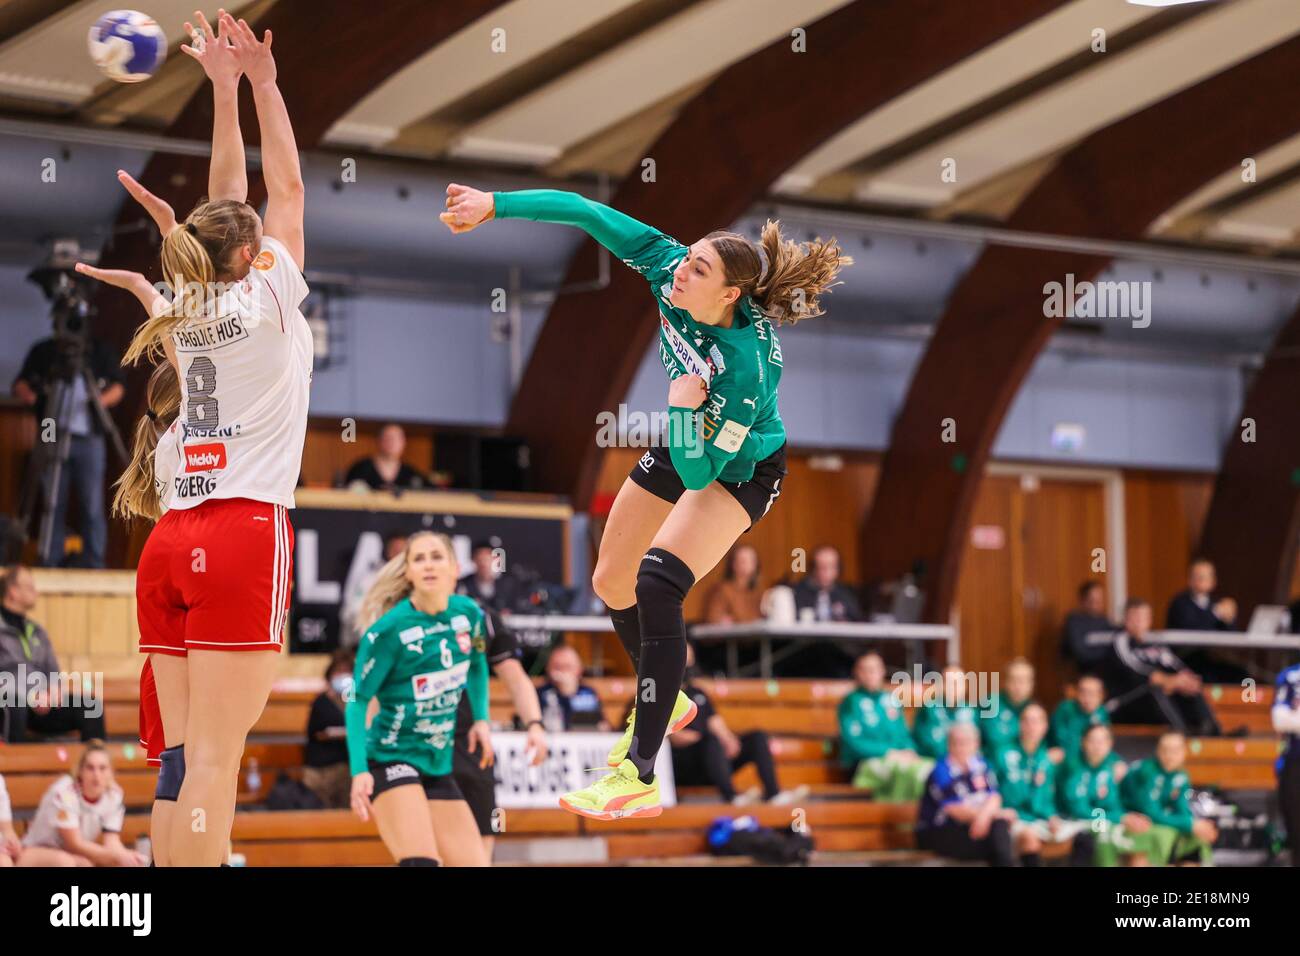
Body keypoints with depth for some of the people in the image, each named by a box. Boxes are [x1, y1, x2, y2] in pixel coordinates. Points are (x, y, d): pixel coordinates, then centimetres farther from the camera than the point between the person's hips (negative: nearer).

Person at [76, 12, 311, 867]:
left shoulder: (186, 310, 14)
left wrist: (225, 90, 28)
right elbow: (287, 188, 10)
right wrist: (262, 83, 17)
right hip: (244, 535, -7)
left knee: (187, 752, 2)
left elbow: (230, 203, 24)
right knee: (213, 754, -11)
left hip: (173, 541, 7)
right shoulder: (265, 299, 0)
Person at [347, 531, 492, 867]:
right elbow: (357, 701, -12)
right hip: (392, 759, -7)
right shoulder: (389, 628, -16)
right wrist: (359, 771, -21)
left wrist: (481, 719, 12)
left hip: (438, 765, 7)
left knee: (474, 863, 3)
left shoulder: (469, 614, 1)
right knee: (423, 863, -24)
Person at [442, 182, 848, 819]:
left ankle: (638, 779, -27)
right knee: (611, 582, 15)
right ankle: (667, 702, 44)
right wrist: (495, 205, -22)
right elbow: (588, 213, -19)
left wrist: (683, 409, -46)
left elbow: (699, 472, -32)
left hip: (737, 470, -8)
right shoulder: (668, 268, -25)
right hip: (683, 444, 8)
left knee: (656, 584, -28)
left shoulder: (748, 364, -38)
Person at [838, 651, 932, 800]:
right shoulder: (851, 702, 3)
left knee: (931, 768, -25)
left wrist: (909, 751, -1)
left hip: (899, 758, 6)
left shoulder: (891, 699, 20)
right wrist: (889, 753, -13)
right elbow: (853, 742, -6)